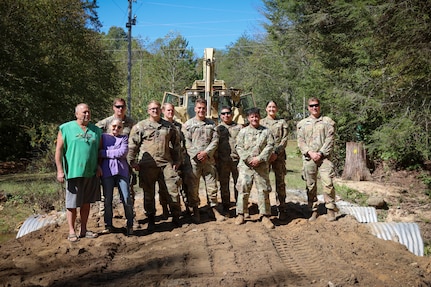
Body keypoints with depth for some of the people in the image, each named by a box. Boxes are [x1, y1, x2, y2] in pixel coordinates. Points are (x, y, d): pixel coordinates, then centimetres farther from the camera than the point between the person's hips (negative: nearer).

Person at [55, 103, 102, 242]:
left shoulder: (96, 130, 11)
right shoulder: (66, 128, -2)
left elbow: (99, 150, 19)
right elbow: (59, 150, -4)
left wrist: (99, 165, 6)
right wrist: (60, 170, -9)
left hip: (91, 173, 4)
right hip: (73, 172, -4)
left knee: (86, 203, 11)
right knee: (72, 204, 2)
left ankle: (84, 230, 21)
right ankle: (71, 231, 13)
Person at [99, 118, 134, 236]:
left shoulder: (124, 138, 13)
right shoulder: (103, 137, 13)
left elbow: (122, 152, -4)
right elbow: (98, 153, 6)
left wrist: (104, 153, -3)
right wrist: (99, 168, -8)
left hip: (122, 171, 0)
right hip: (107, 172, 0)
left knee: (126, 199, -5)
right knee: (107, 200, 3)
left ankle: (130, 225, 4)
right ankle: (108, 225, 15)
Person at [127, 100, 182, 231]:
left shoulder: (169, 126, 12)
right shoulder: (140, 126, 4)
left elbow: (176, 145, 17)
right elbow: (132, 145, 3)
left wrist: (177, 161, 12)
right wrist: (132, 161, -3)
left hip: (166, 163, 2)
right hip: (148, 165, -1)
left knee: (173, 189, -1)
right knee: (149, 193, 6)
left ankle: (176, 217, 14)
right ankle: (151, 220, 19)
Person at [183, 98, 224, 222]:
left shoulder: (211, 124, 13)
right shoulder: (188, 124, 5)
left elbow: (215, 140, 4)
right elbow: (187, 142, -2)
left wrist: (206, 153, -9)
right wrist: (196, 154, -12)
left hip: (209, 160, 2)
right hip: (193, 160, -2)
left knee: (212, 186, 4)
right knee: (193, 187, 1)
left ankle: (213, 209, 17)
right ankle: (195, 211, 14)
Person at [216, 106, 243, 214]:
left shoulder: (239, 127, 10)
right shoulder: (217, 128, 11)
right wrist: (216, 160, 1)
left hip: (237, 159, -1)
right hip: (222, 161, 1)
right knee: (224, 185, 7)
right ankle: (226, 208, 17)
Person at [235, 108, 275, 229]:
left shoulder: (266, 131, 9)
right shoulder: (243, 131, 9)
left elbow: (270, 146, 1)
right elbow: (239, 147, 3)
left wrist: (259, 158, -11)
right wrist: (249, 159, -10)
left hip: (262, 165, 0)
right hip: (245, 165, 0)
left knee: (263, 190, 1)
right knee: (243, 188, -2)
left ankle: (265, 216, 8)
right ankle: (240, 214, 9)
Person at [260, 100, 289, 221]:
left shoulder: (282, 122, 12)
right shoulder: (261, 122, 13)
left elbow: (284, 140, 3)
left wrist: (276, 153, -11)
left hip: (279, 156, 0)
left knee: (280, 183, -1)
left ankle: (282, 210, 4)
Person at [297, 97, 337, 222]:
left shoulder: (328, 122, 8)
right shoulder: (302, 123, 14)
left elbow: (329, 140, 0)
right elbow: (300, 142, 6)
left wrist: (320, 153, -11)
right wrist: (310, 153, -9)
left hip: (324, 157, -2)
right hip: (308, 158, 2)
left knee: (328, 183, -10)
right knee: (310, 185, 4)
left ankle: (331, 210, 0)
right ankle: (314, 210, 12)